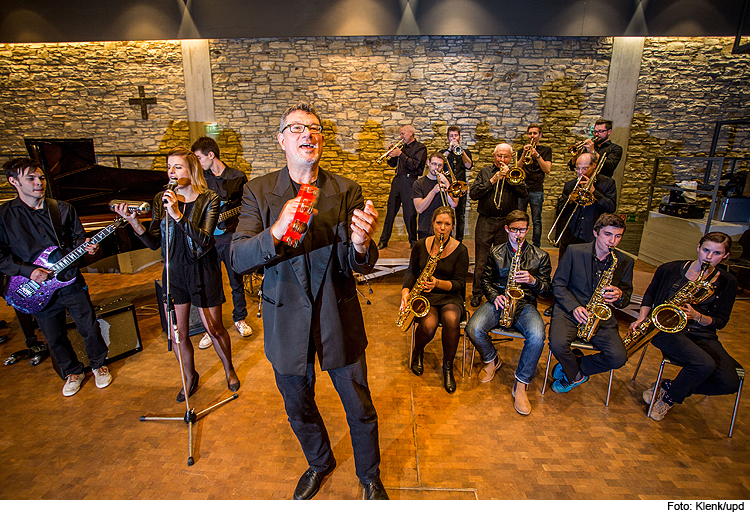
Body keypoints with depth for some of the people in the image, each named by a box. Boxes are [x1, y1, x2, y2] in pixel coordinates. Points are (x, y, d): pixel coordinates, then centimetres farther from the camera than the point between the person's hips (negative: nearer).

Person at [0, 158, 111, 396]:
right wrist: (28, 271, -14)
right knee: (55, 337, 13)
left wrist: (87, 246, -13)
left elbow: (77, 236, 8)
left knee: (89, 327, 6)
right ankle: (73, 372, 34)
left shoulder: (62, 209, 1)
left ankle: (98, 365, 29)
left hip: (70, 280, 1)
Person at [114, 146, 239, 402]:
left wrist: (178, 215, -30)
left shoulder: (209, 199, -9)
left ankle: (229, 369, 35)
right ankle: (190, 377, 34)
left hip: (203, 271, -3)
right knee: (177, 334, 9)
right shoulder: (161, 200, 2)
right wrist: (134, 221, -16)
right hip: (173, 271, 4)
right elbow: (154, 243, -1)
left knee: (214, 328, 8)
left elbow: (204, 239, -21)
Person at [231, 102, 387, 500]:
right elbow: (238, 259, -15)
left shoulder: (346, 192, -6)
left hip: (339, 320, 0)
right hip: (287, 322, 1)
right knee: (299, 409, 23)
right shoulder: (258, 191, -6)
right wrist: (276, 232, -35)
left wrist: (361, 245, -36)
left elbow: (358, 266, -11)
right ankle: (319, 463, 55)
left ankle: (370, 476, 46)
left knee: (360, 410, 15)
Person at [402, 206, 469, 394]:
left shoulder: (460, 250, -4)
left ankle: (448, 367, -10)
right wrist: (405, 290, -8)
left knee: (451, 320, -35)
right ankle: (418, 352, 8)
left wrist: (438, 283, -23)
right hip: (424, 296, 1)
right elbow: (412, 272, 11)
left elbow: (459, 283, -5)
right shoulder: (420, 246, 2)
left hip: (450, 297, 0)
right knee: (429, 325, -31)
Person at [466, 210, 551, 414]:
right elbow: (485, 280, 13)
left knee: (537, 336, -34)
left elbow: (547, 290, 7)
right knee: (473, 329, -28)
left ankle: (520, 385, -14)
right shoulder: (495, 252, 10)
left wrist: (532, 280, -16)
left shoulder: (540, 256, 8)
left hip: (525, 304, -1)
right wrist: (494, 296, -8)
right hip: (498, 301, 1)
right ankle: (492, 359, 7)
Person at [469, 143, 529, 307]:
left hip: (506, 223, 1)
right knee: (481, 260, 2)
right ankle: (477, 293, 14)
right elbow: (473, 193, -4)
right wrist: (493, 180, -11)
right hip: (485, 222, 0)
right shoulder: (485, 172, 9)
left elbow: (525, 193, -4)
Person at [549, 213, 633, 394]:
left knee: (619, 358, -20)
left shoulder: (625, 262, 6)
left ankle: (574, 369, 7)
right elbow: (558, 284, -1)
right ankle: (577, 376, 5)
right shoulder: (575, 252, -2)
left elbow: (627, 296, 13)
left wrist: (619, 296, -14)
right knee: (557, 344, -30)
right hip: (570, 309, -2)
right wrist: (574, 306, -17)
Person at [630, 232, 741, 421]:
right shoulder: (670, 269, 2)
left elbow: (720, 321, 8)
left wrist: (697, 316, -13)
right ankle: (672, 393, -3)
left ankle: (669, 390, 3)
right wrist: (642, 318, 3)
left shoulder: (727, 282, 7)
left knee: (730, 383, -19)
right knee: (705, 364, -32)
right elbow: (650, 294, 17)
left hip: (702, 334, 4)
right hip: (668, 329, -3)